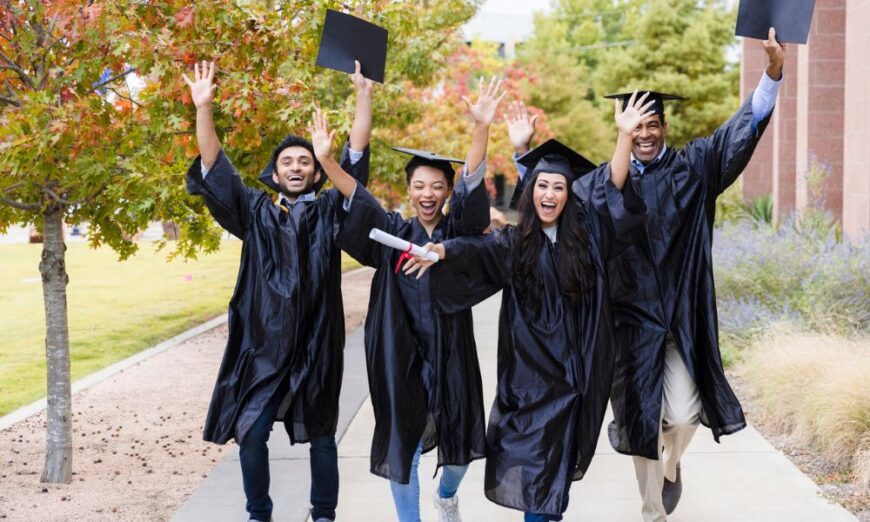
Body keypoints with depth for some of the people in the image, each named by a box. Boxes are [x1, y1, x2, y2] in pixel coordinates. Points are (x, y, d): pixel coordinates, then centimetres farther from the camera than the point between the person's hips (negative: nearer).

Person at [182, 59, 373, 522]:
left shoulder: (329, 213, 6)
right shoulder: (256, 214, 7)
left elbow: (356, 158, -2)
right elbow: (214, 169, -1)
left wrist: (363, 95, -11)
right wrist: (203, 107, -12)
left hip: (316, 346, 0)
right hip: (263, 346, 0)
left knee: (320, 435, 9)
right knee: (251, 434, 0)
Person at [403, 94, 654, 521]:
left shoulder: (586, 233, 3)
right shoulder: (514, 242, -1)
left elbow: (612, 185, -6)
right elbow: (476, 250, -19)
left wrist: (625, 135, -20)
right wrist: (442, 250, -40)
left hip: (576, 369, 2)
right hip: (530, 369, -1)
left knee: (557, 458, 9)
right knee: (533, 459, -2)